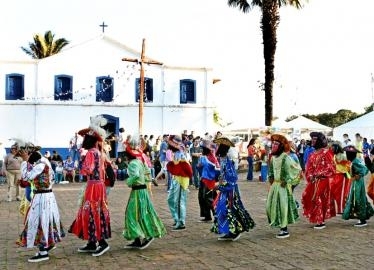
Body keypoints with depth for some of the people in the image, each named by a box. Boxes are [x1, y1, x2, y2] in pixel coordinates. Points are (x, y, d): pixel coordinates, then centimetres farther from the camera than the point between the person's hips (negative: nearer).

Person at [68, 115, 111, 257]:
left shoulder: (91, 152, -14)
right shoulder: (98, 152, 15)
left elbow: (88, 170, -23)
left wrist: (81, 166, -4)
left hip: (93, 186, -10)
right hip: (98, 184, 10)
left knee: (92, 213, -6)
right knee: (95, 213, 12)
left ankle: (102, 242, -5)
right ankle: (92, 243, 18)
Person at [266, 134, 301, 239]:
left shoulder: (286, 158, -17)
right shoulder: (273, 157, 6)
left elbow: (297, 169, -17)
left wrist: (287, 180, -16)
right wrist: (270, 177, 10)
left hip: (283, 186, -8)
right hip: (274, 185, 8)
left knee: (283, 206, -3)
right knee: (271, 205, 10)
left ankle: (285, 230, 8)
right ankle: (281, 225, 25)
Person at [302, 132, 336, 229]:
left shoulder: (326, 152, -8)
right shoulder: (313, 154, 14)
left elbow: (330, 167, -12)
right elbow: (309, 167, 14)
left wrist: (318, 174, -17)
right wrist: (310, 176, -4)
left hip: (322, 180, -7)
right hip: (313, 181, 7)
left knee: (320, 200, -4)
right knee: (307, 197, 5)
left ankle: (321, 221, 6)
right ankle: (316, 218, 17)